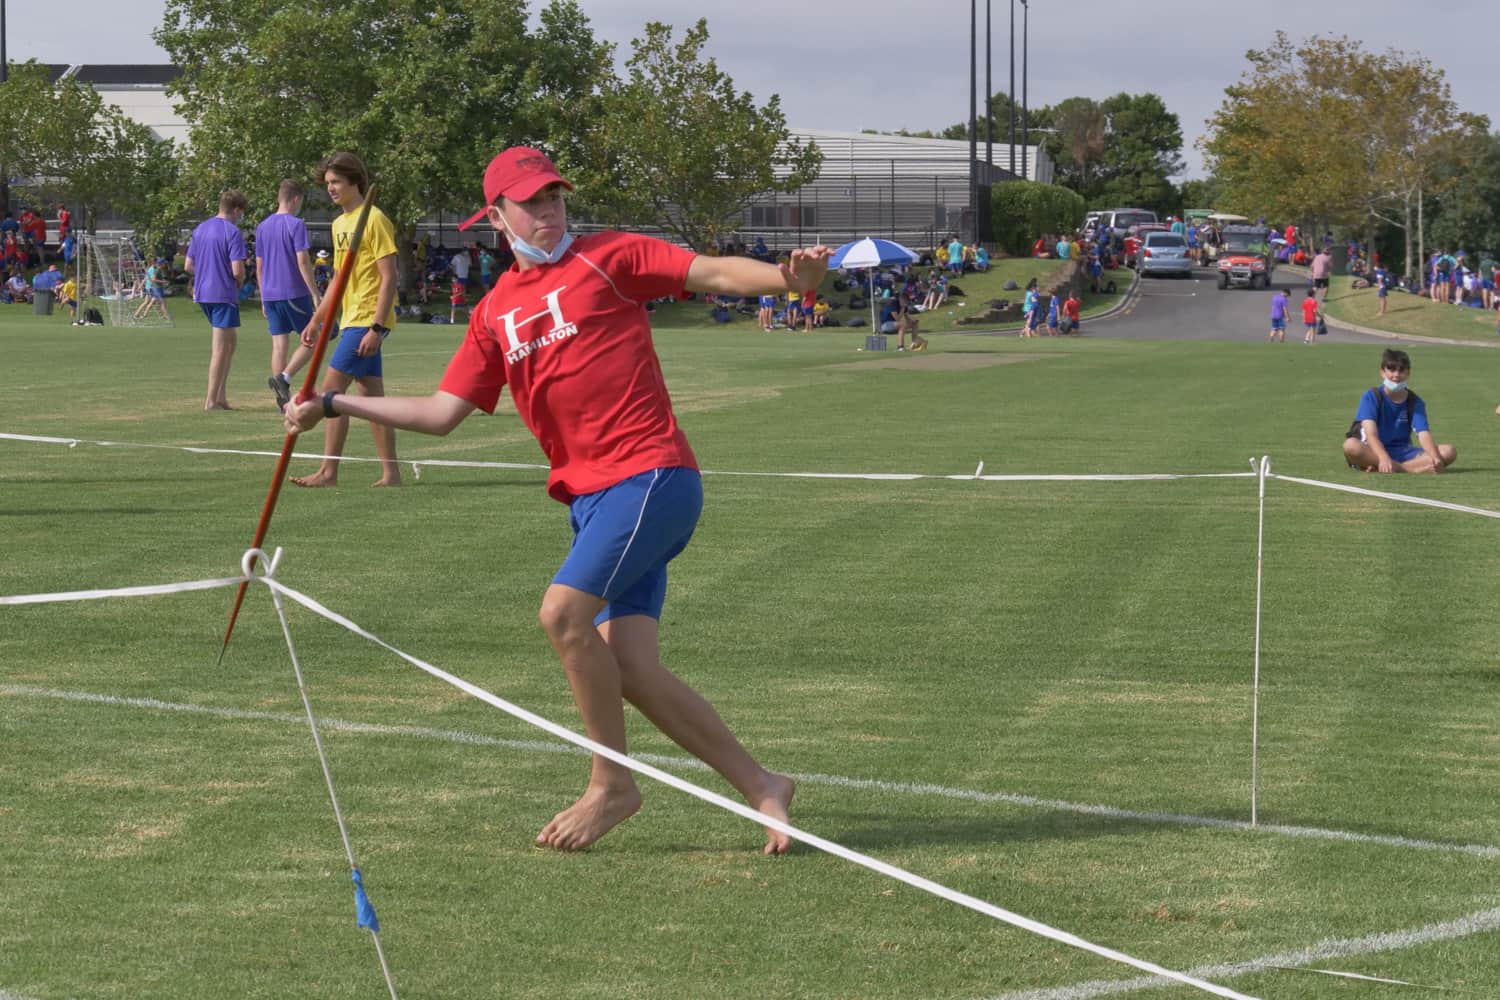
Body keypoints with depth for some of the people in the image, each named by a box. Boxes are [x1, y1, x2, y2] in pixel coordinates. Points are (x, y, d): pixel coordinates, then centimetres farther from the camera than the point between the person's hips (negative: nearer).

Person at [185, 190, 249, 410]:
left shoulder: (200, 229, 11)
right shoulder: (232, 232, -12)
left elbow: (188, 266, 13)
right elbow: (237, 270, -18)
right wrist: (240, 282, 3)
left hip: (202, 294, 8)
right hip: (224, 295, -8)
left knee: (231, 340, 19)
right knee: (221, 348, -1)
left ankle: (220, 394, 14)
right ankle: (211, 400, 0)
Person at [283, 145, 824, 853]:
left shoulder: (609, 258, 2)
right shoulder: (495, 314, 17)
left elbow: (716, 273, -8)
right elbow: (441, 413, 20)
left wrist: (789, 279, -27)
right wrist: (332, 406, 16)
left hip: (651, 475, -6)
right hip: (589, 496, 6)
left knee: (563, 611, -20)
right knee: (629, 668, -3)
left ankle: (611, 784, -3)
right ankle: (760, 787, 9)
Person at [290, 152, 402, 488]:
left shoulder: (374, 220, -12)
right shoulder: (339, 224, 16)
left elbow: (389, 278, -15)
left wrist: (376, 327, -21)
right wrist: (315, 321, 21)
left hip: (367, 321, -9)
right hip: (352, 319, 9)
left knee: (332, 387, -12)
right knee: (371, 395, 9)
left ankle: (328, 471, -10)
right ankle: (390, 472, 11)